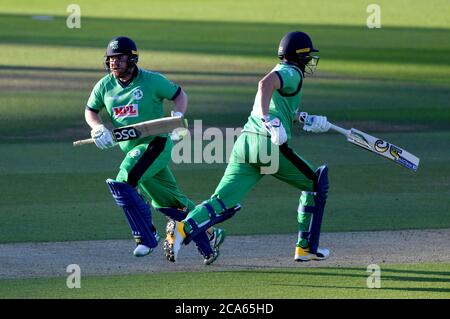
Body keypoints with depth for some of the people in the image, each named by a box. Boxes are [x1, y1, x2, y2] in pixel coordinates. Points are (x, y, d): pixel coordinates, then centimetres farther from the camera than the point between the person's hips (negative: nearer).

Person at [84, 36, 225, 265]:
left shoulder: (151, 81, -9)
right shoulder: (105, 85, 5)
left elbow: (179, 94, 2)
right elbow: (90, 110, 16)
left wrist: (178, 115, -16)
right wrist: (98, 128, -5)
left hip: (156, 143, -6)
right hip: (132, 149, 6)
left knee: (122, 183, -23)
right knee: (167, 202, 10)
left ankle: (146, 236, -13)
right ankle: (208, 235, 24)